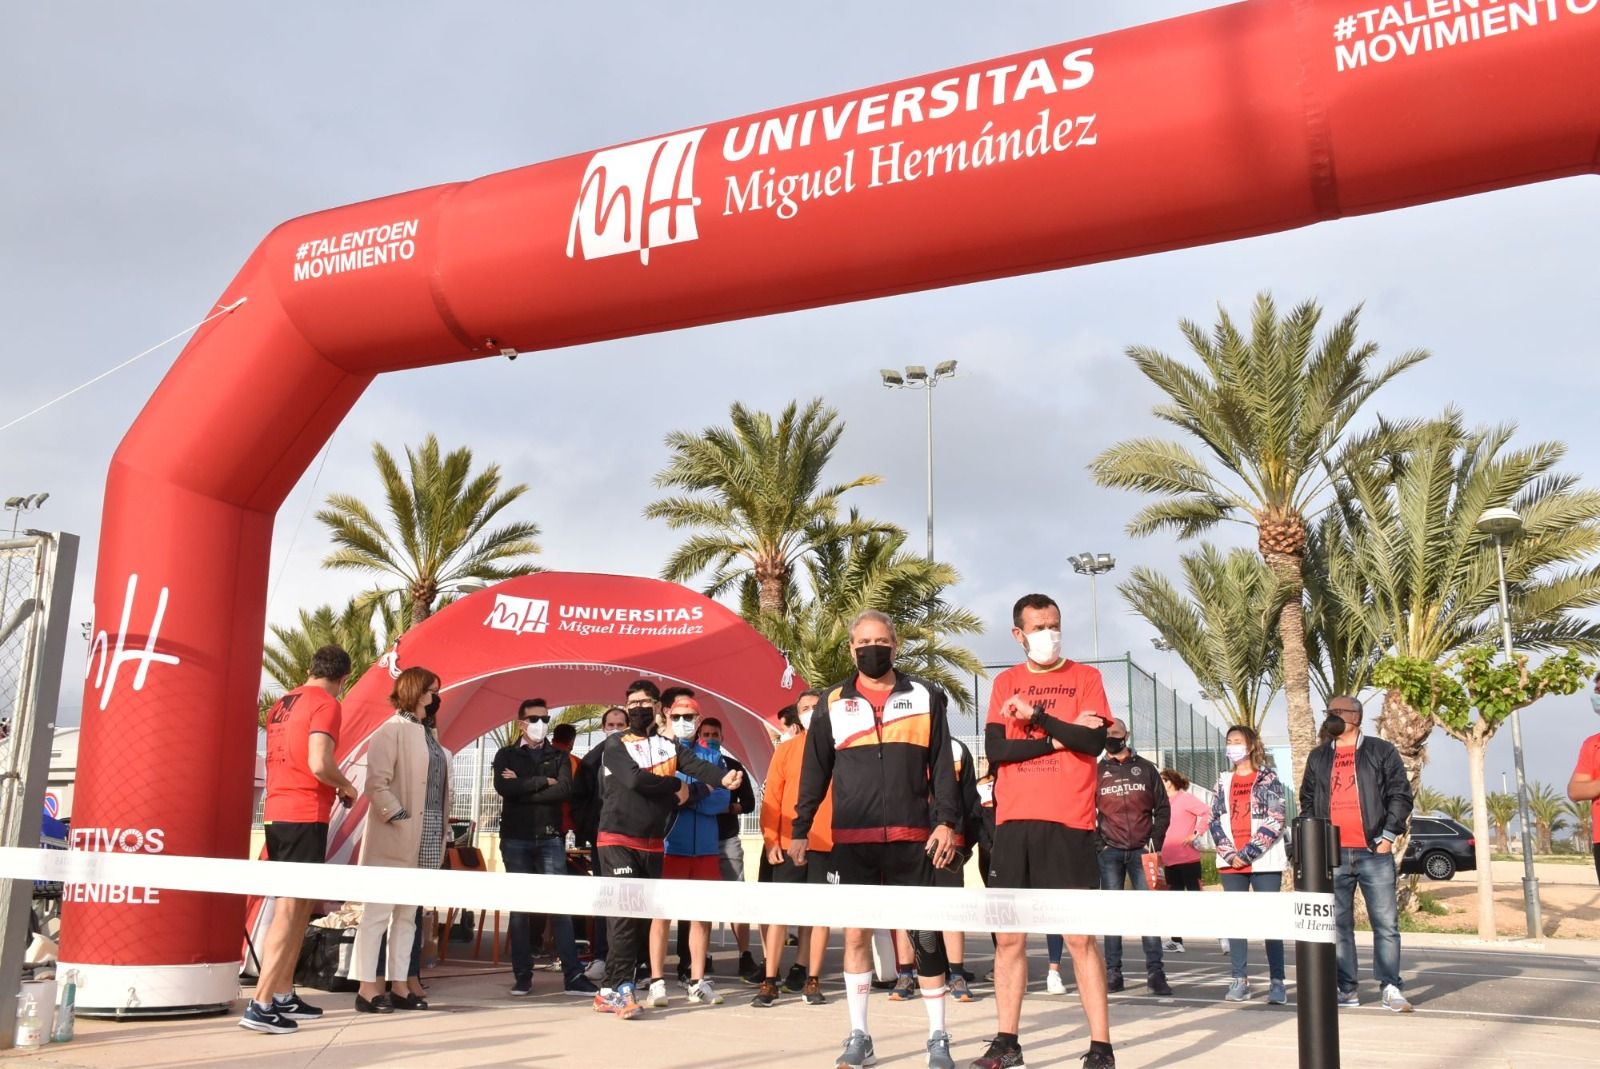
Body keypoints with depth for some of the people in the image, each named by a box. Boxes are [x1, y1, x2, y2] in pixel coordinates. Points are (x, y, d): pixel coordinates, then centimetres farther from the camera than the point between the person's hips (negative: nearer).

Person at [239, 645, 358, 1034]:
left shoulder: (282, 704, 15)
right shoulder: (326, 704, -10)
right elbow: (319, 764, -21)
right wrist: (346, 786, -4)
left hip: (276, 812, 8)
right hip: (305, 816, -8)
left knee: (297, 906, 16)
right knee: (290, 909, -7)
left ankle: (283, 996, 19)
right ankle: (260, 1005, -10)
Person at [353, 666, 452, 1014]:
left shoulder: (428, 734, 17)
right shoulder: (393, 730, -8)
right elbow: (376, 784, -15)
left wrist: (442, 828, 13)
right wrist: (400, 818, -20)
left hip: (426, 842, 8)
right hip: (394, 839, -8)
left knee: (407, 914, 11)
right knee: (378, 911, -3)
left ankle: (398, 987, 15)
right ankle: (367, 988, 0)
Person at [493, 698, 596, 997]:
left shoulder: (559, 756, 9)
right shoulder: (506, 755, 8)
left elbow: (565, 791, -9)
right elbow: (502, 787, -12)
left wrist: (523, 788, -9)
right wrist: (542, 782, -10)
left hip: (550, 838, 0)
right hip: (515, 838, 0)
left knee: (560, 905, -4)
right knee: (519, 908, 3)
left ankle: (573, 976, -5)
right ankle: (522, 976, 10)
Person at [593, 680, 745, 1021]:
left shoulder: (669, 746, 9)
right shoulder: (615, 745, -1)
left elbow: (697, 765, -11)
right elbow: (635, 779, -18)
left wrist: (723, 777, -32)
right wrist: (676, 786, -7)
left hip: (653, 844, 5)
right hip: (618, 841, -5)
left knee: (644, 916, 6)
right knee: (626, 914, -13)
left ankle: (610, 991, 13)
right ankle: (621, 989, -11)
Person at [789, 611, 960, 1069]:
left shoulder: (925, 696, 6)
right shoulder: (832, 703, 8)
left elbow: (942, 765, 4)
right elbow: (815, 771, 10)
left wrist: (946, 820, -6)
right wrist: (800, 828, 6)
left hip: (911, 837, -1)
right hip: (852, 839, 1)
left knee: (926, 932, 3)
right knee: (855, 932, 4)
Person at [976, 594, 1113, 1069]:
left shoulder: (1085, 677, 5)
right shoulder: (1005, 683, 12)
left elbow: (1095, 741, -8)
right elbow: (995, 750, 0)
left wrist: (1035, 715, -11)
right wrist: (1059, 738, -8)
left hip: (1068, 821, -3)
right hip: (1013, 820, 3)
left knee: (1080, 936, -3)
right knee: (1008, 935, 6)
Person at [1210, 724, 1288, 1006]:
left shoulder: (1268, 778, 0)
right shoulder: (1224, 781, 13)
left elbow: (1275, 821, -8)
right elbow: (1215, 820, 8)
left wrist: (1248, 854, -12)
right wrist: (1230, 854, -6)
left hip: (1264, 862, -4)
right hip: (1230, 863, 4)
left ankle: (1276, 981, 0)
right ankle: (1239, 980, 8)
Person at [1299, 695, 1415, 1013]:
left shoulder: (1381, 752, 5)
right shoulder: (1317, 758, 15)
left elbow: (1400, 794, 0)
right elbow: (1307, 801, 16)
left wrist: (1388, 835, -8)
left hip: (1374, 853, -3)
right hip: (1332, 855, 3)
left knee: (1386, 923, -2)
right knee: (1338, 925, 4)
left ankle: (1391, 989, 4)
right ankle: (1346, 990, 10)